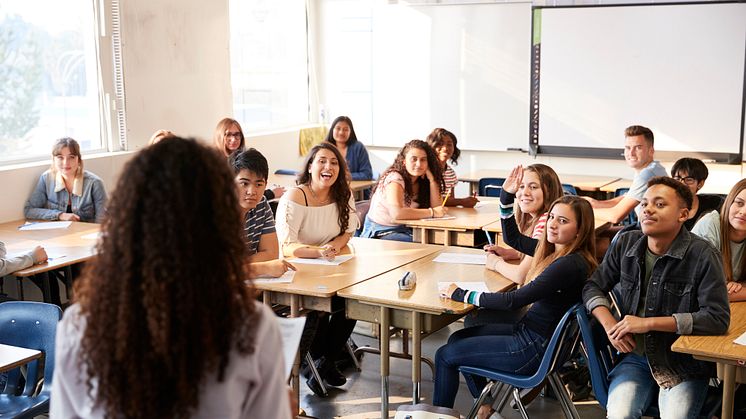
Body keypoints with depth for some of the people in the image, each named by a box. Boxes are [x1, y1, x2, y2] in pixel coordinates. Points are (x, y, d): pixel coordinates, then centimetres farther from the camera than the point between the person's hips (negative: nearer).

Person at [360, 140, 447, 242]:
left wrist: (431, 179, -9)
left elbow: (436, 207, -3)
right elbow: (397, 213, -31)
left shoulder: (421, 181, 8)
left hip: (403, 230, 7)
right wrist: (432, 212, -24)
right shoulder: (394, 179, -15)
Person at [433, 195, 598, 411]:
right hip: (527, 329, 10)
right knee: (457, 338, 19)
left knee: (445, 355, -1)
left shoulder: (570, 265, -26)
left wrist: (462, 295, -18)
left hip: (535, 348, -10)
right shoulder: (558, 252, 3)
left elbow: (514, 300, -27)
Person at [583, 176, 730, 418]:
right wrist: (610, 325, -7)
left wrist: (648, 323, -18)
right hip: (636, 356, 3)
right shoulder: (626, 244, 3)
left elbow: (718, 319, -17)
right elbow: (594, 288, 14)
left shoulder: (703, 256, -11)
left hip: (685, 363, -2)